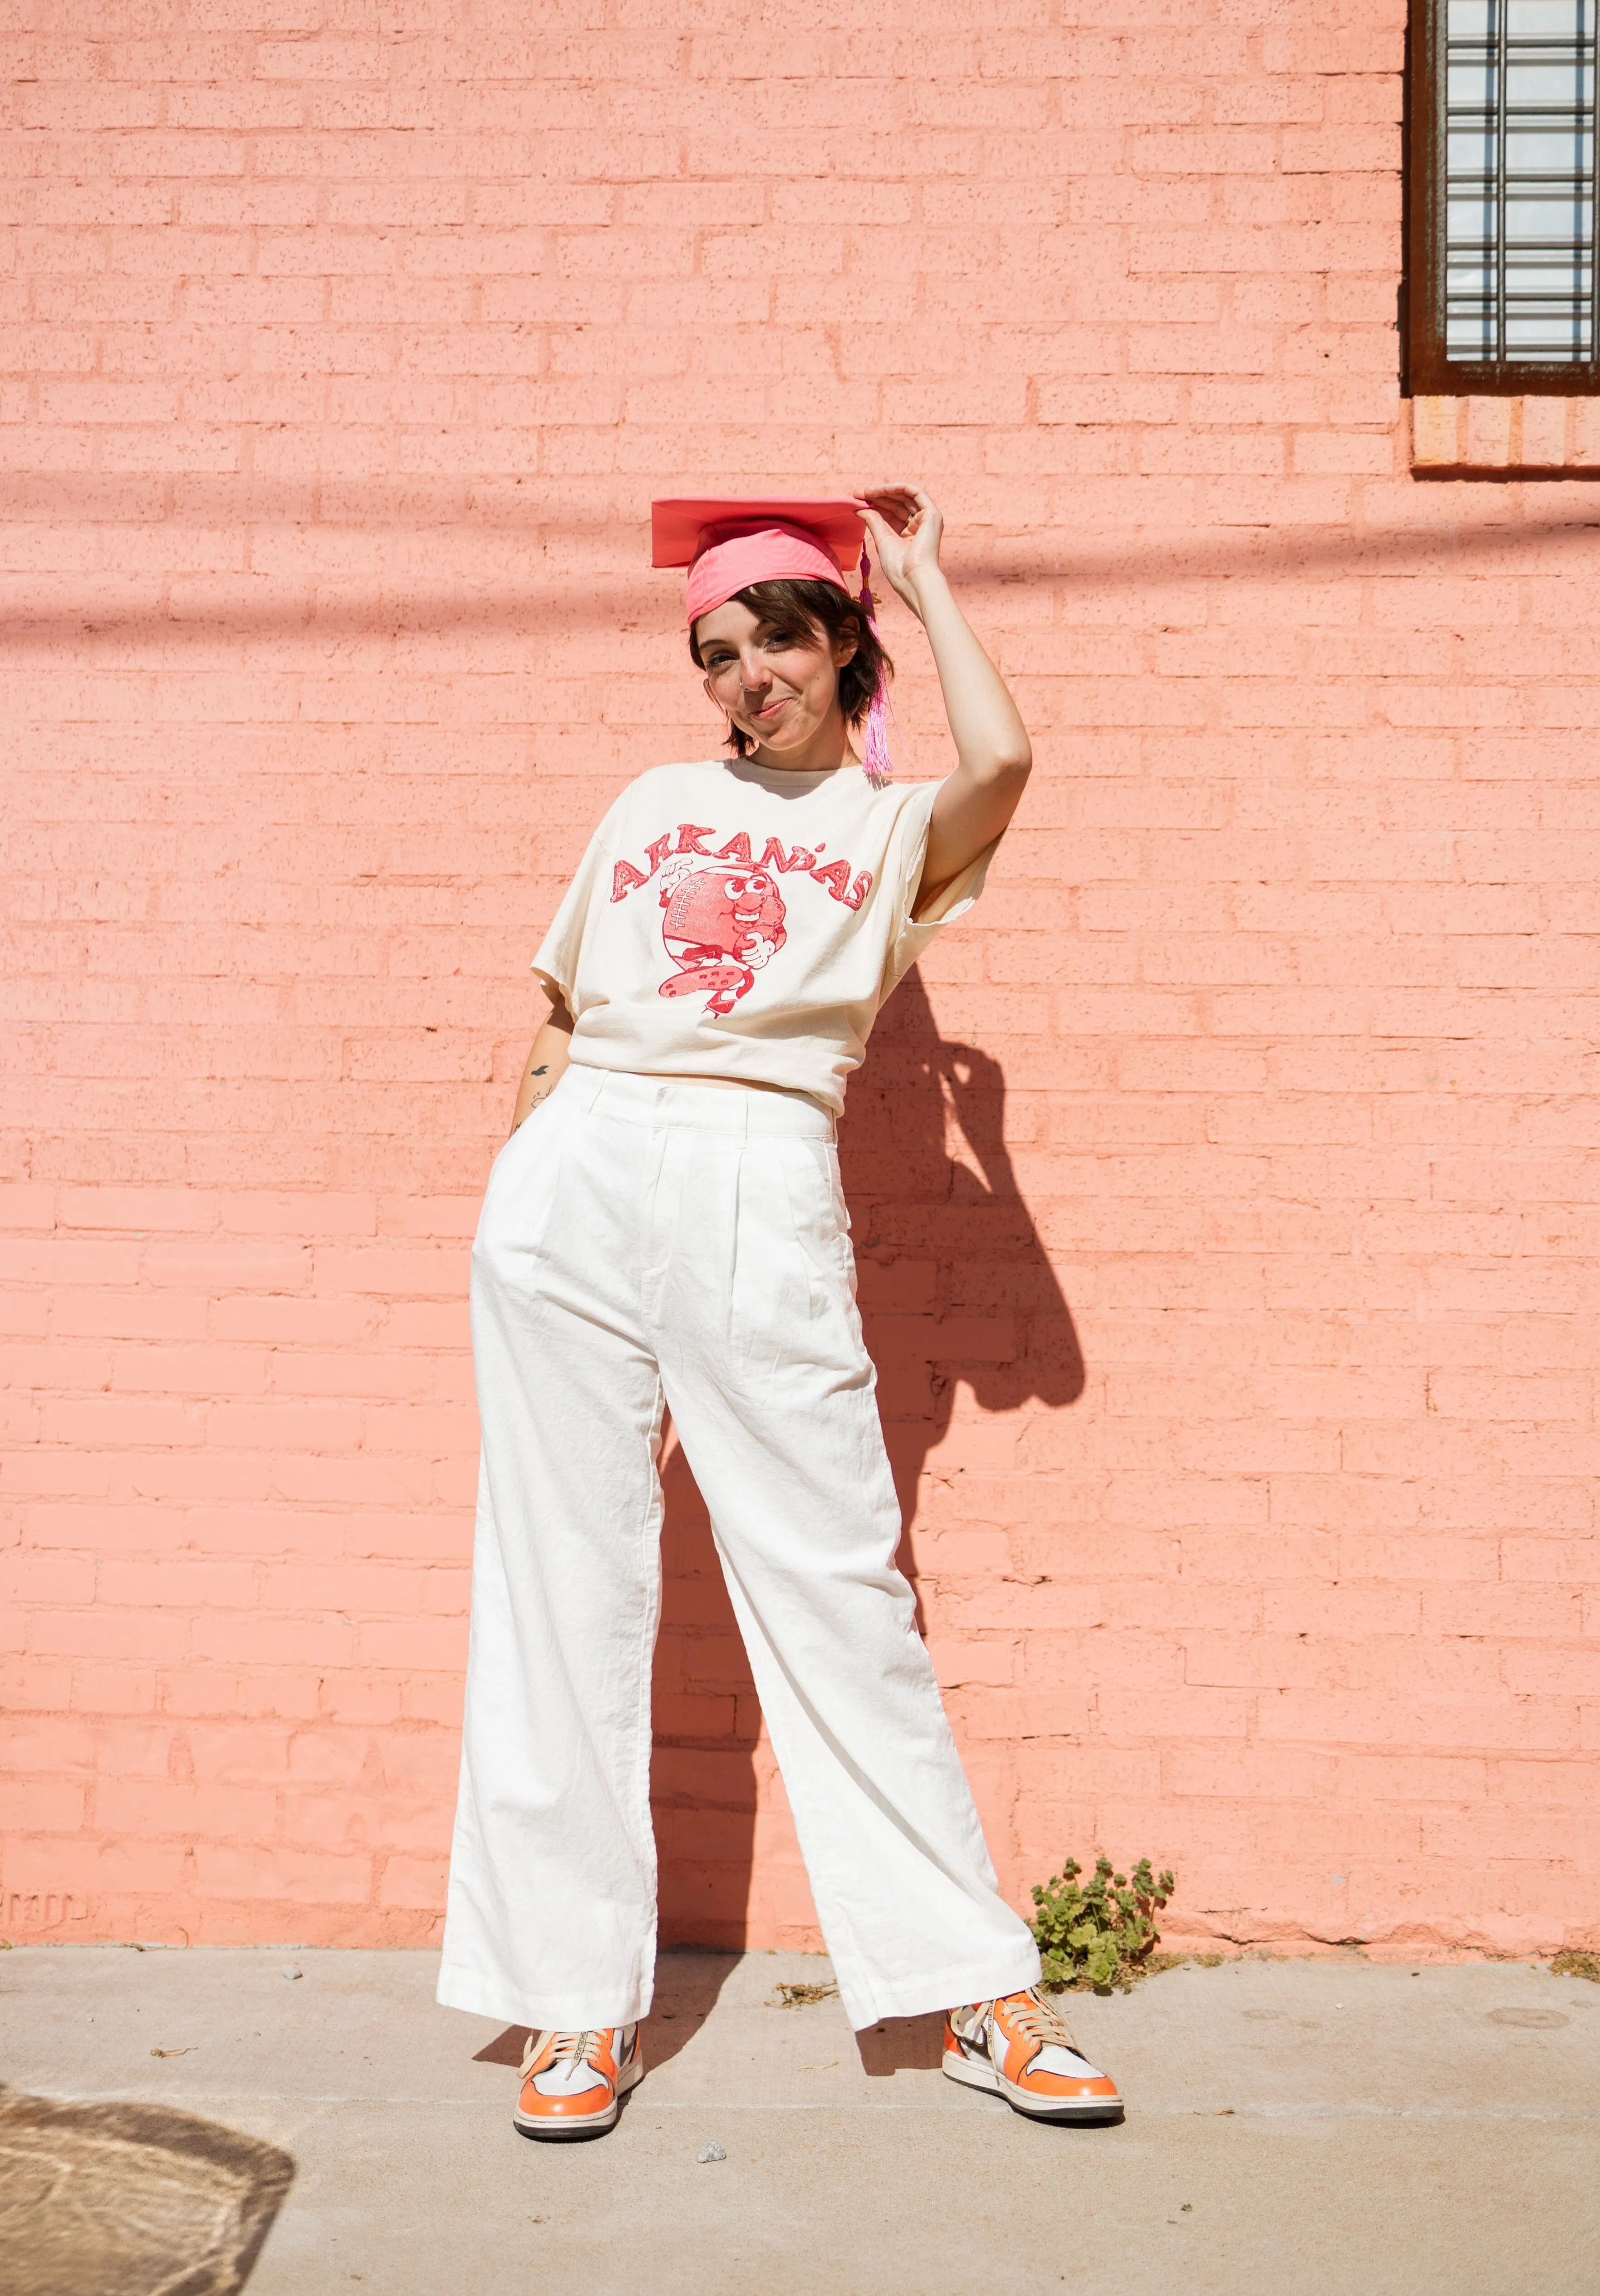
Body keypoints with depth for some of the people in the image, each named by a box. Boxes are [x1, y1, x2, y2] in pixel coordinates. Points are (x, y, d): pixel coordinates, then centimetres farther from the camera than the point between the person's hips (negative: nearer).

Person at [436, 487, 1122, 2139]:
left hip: (762, 1192, -3)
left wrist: (922, 580, 7)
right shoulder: (653, 806, 23)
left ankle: (975, 1994, 7)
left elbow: (1000, 763, -10)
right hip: (574, 1176, 4)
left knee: (833, 1582, -4)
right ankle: (580, 1997, 12)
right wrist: (520, 1167, 12)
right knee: (565, 1583, 2)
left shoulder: (894, 827, 13)